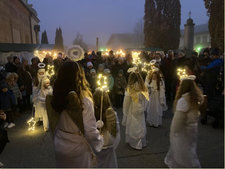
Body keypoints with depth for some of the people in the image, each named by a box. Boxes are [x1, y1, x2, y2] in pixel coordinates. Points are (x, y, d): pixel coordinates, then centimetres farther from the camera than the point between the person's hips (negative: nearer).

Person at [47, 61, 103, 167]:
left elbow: (53, 124, 0)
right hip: (78, 148, -4)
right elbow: (90, 130, -23)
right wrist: (98, 146, -6)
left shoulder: (55, 98, -10)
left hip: (59, 147, 5)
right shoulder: (84, 100, -25)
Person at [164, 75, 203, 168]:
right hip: (193, 128, 7)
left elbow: (178, 119, -23)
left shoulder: (183, 100, -25)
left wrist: (173, 132, -11)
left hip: (183, 129, -7)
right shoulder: (196, 98, -5)